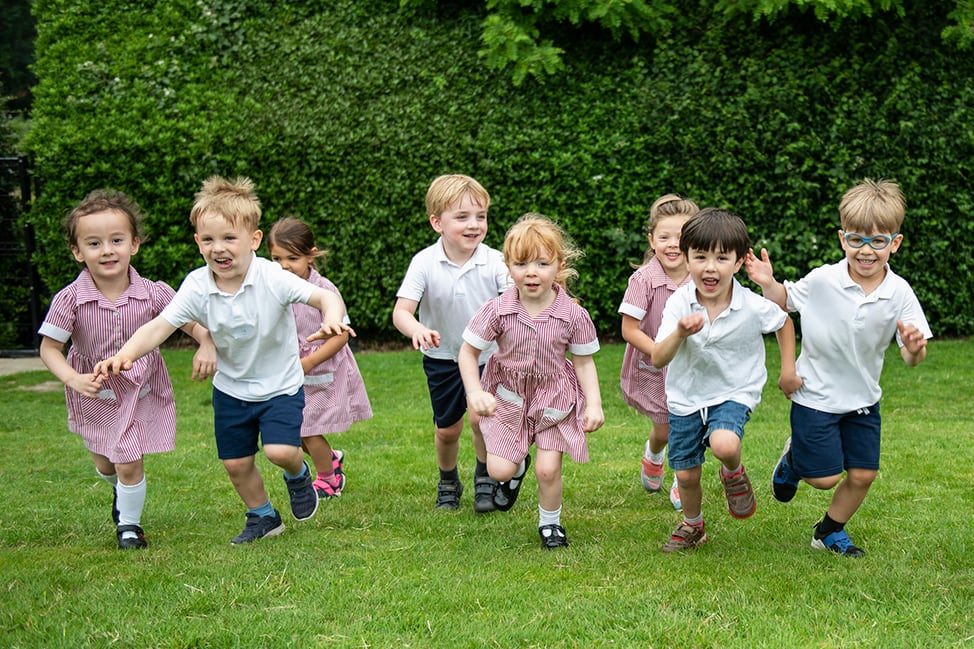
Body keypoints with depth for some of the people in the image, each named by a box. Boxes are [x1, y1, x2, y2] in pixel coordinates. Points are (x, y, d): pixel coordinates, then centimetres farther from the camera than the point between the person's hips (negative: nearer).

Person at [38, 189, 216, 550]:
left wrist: (206, 345, -29)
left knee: (129, 465, -5)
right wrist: (73, 379, -30)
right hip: (95, 394, 1)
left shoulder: (152, 294, -20)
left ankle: (129, 523, 24)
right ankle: (121, 491, 57)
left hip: (142, 392, -1)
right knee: (105, 465, 21)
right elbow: (49, 347, -14)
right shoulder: (70, 300, -22)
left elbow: (192, 322, -8)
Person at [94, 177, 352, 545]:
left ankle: (298, 474, 19)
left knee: (280, 451, -19)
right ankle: (263, 517, 38)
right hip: (231, 388, 4)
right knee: (236, 463, 11)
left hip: (280, 386, -3)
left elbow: (324, 296, -31)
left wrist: (332, 319, -55)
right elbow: (160, 325, -24)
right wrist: (125, 354, -42)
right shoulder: (196, 287, -17)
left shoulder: (272, 278, -25)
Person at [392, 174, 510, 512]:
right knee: (447, 429, 10)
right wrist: (417, 330, -44)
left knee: (480, 417, -17)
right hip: (443, 357, 1)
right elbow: (401, 311, -22)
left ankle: (485, 476, 12)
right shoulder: (424, 263, -18)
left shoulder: (494, 262, -19)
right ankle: (448, 483, 40)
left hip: (487, 355, -1)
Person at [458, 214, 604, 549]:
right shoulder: (498, 310, -18)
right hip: (508, 396, 1)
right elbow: (468, 351, -6)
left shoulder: (573, 315, -17)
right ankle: (517, 466, 38)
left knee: (548, 469, -5)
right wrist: (475, 392, -16)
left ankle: (550, 522, 25)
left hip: (554, 397, -1)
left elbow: (583, 361, -3)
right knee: (498, 470, -1)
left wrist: (594, 403, -11)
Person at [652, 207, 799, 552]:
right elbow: (657, 360, -22)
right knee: (686, 475, 9)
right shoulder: (679, 303, -17)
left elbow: (784, 322, 5)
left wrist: (788, 370, 4)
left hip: (734, 393, -2)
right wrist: (680, 334, -40)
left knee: (724, 445, -33)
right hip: (686, 396, 2)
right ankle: (692, 526, 41)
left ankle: (733, 472, 5)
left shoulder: (754, 307, -18)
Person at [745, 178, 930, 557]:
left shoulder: (899, 294, -14)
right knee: (825, 477, 0)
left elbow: (911, 357, -12)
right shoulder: (822, 281, -17)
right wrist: (768, 284, -18)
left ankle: (830, 532, 34)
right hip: (816, 395, -3)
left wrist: (915, 349, -36)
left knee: (863, 475, 9)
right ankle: (793, 457, 34)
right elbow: (786, 300, 2)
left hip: (863, 398, 3)